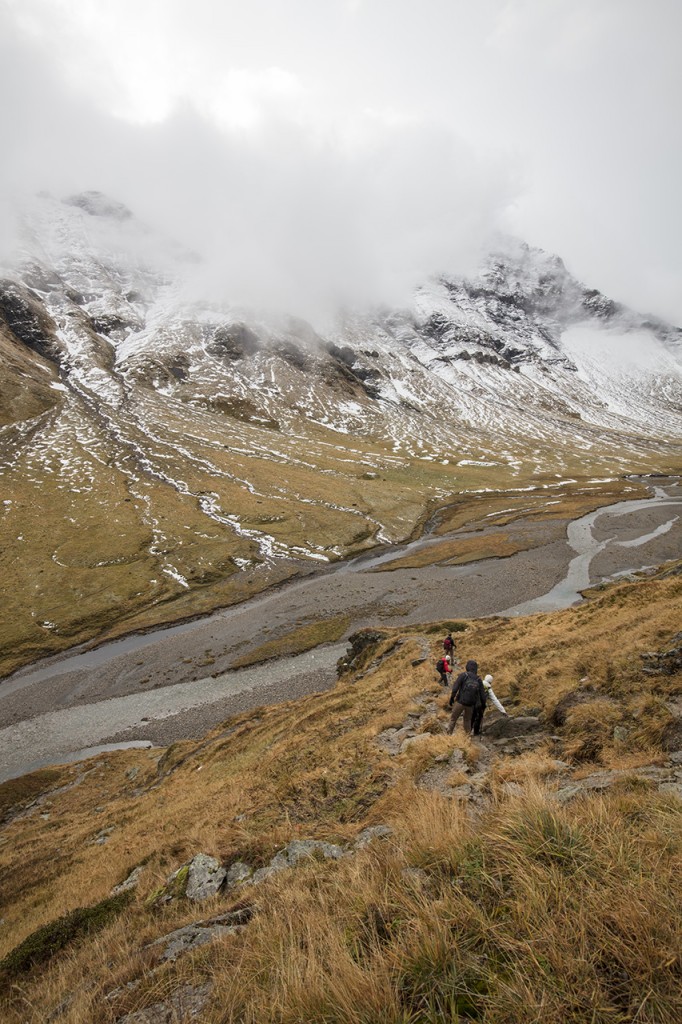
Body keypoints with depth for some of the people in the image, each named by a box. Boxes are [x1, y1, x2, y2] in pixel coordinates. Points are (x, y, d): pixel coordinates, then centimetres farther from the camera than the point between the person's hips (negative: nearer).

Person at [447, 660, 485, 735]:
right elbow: (482, 694, 4)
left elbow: (455, 688, -14)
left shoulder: (463, 675, -6)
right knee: (467, 720, 21)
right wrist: (483, 704, 18)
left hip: (460, 702, -3)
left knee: (453, 719, 11)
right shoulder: (478, 679, 4)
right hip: (471, 704, 3)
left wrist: (451, 699, -6)